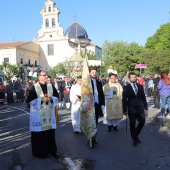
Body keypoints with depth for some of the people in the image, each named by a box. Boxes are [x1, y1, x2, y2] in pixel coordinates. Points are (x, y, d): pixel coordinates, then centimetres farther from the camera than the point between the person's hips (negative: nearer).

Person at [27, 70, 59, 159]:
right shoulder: (34, 87, -6)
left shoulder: (51, 86, 6)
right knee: (39, 133, 1)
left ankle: (52, 150, 22)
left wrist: (51, 98, -12)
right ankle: (40, 151, 16)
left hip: (49, 113, 4)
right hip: (38, 113, -3)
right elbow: (30, 100, -10)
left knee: (50, 132, 8)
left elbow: (56, 96, 9)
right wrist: (41, 99, -19)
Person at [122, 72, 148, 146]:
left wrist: (146, 107, 8)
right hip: (131, 108, -3)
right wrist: (125, 110, -7)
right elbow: (124, 99, -4)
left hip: (140, 108, 3)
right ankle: (135, 140, 20)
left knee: (142, 121, 2)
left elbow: (143, 97, 10)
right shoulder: (126, 87, -4)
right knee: (132, 124, 5)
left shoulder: (140, 86, 7)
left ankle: (136, 135, 29)